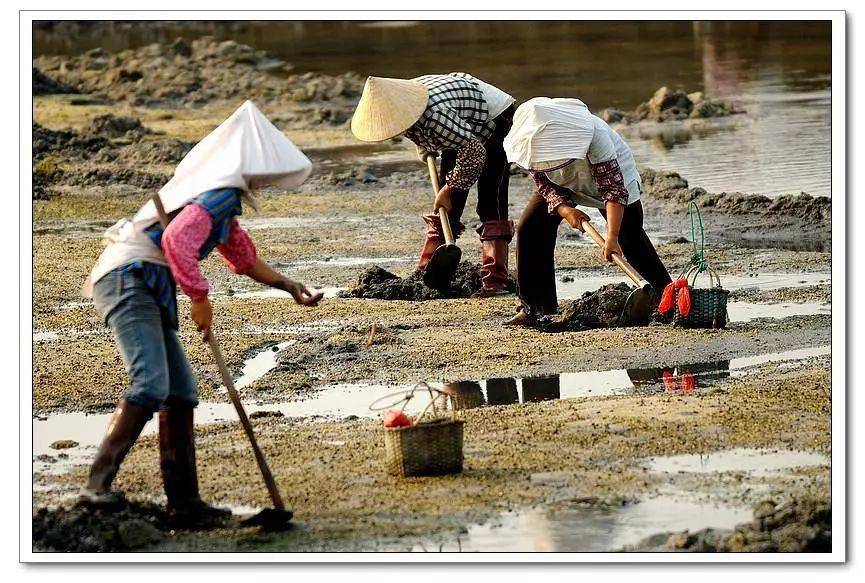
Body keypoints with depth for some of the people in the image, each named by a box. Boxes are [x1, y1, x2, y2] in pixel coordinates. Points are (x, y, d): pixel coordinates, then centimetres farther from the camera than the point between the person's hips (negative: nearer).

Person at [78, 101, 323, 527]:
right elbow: (177, 241, -27)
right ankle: (97, 485, -28)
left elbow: (244, 258, 38)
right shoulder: (219, 194, -12)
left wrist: (288, 285, 40)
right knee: (150, 386, -23)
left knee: (181, 392, 10)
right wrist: (200, 298, -21)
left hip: (148, 292, 11)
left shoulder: (226, 201, 23)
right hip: (129, 280, -11)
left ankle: (183, 501, 13)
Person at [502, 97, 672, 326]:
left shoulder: (594, 135, -42)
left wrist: (612, 238, -50)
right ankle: (533, 305, -4)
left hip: (610, 174, -3)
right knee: (529, 229, -11)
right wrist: (565, 210, -38)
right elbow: (545, 186, -17)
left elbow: (614, 188, -42)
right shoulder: (530, 143, -30)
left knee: (630, 236, -8)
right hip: (562, 185, 3)